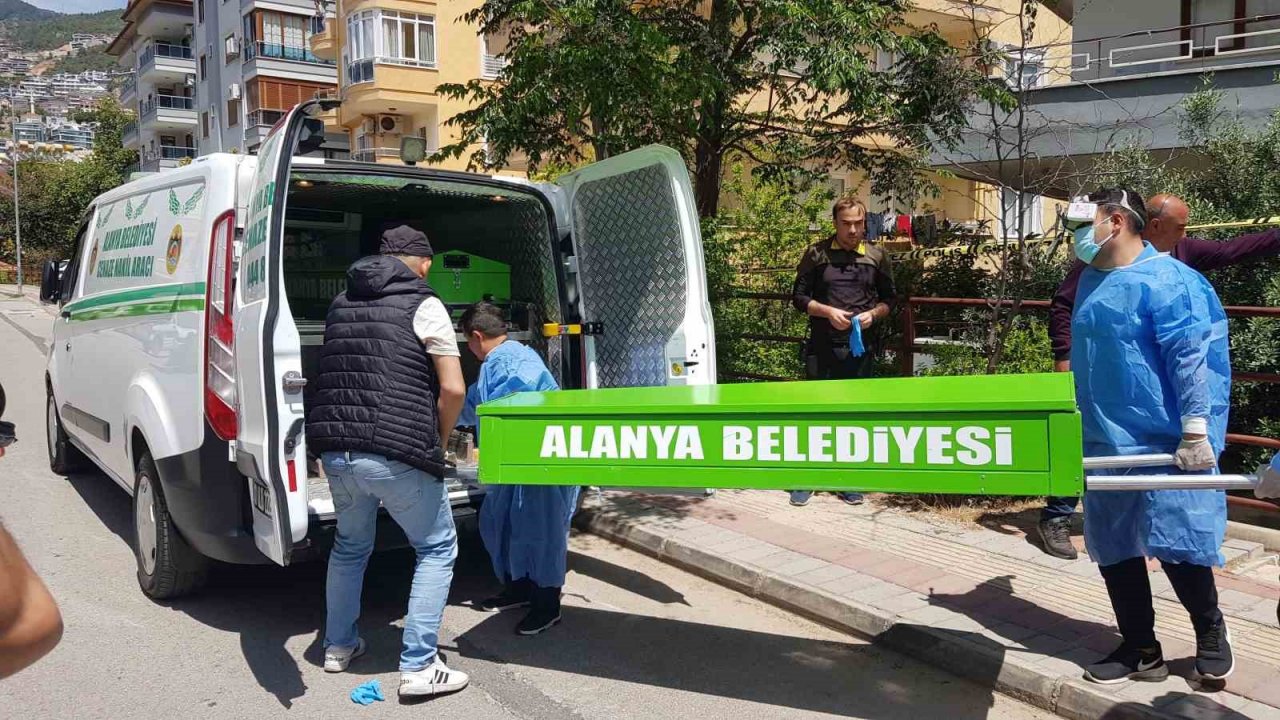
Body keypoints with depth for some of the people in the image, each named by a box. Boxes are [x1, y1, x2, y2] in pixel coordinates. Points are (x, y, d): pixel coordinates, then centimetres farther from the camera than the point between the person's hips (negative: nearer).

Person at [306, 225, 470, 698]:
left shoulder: (341, 304, 17)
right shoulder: (423, 305, -3)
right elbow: (452, 389, -8)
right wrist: (437, 443, 8)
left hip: (336, 450, 6)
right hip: (398, 454, -6)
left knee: (350, 546, 28)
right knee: (437, 550, 10)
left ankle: (338, 646, 38)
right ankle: (418, 667, 6)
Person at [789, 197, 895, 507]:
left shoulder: (876, 257, 7)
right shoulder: (817, 253, 1)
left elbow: (889, 299, 13)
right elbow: (799, 297, 3)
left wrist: (872, 314, -7)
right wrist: (827, 311, -12)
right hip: (822, 346, -2)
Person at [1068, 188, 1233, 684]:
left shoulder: (1165, 280, -13)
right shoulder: (1091, 280, 11)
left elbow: (1192, 358, -18)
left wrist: (1196, 433, -21)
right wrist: (1077, 425, 23)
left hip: (1164, 444, -7)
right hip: (1105, 445, 8)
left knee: (1175, 546, 0)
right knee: (1114, 553, 10)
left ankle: (1210, 631, 28)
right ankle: (1141, 651, 24)